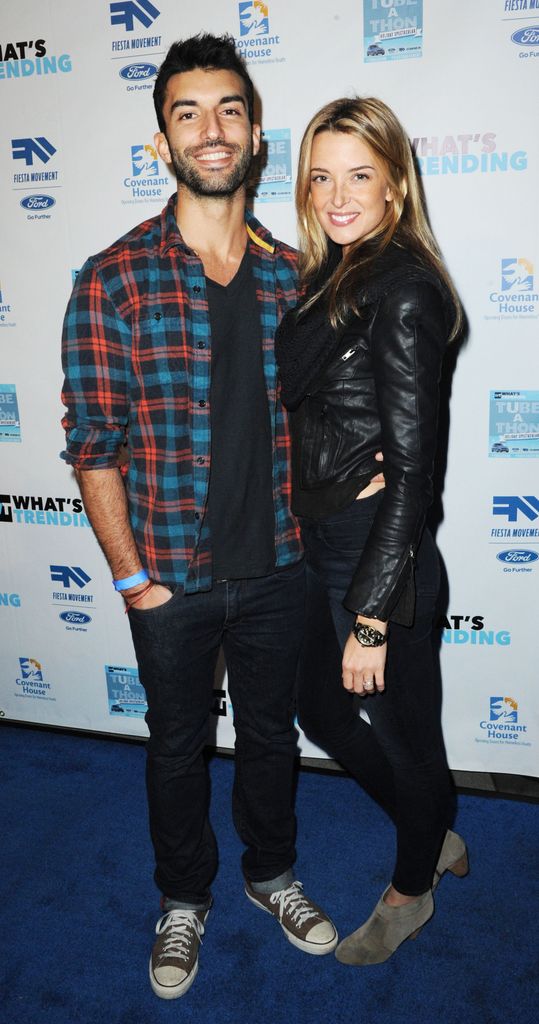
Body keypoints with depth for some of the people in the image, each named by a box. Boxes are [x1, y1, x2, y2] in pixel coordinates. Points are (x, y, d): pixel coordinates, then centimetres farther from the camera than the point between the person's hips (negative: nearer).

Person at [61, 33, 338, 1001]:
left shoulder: (294, 274, 0)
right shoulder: (112, 281, -10)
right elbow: (93, 443, -9)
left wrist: (314, 532, 1)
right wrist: (130, 575, -9)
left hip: (277, 567, 3)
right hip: (173, 576, -2)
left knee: (270, 731, 21)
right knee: (177, 744, 17)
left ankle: (272, 873, 48)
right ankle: (184, 899, 44)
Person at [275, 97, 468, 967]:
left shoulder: (403, 290, -17)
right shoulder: (331, 274, 9)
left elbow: (411, 466, -21)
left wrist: (374, 616, -21)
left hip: (378, 552, -9)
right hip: (324, 542, 10)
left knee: (403, 730, 13)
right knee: (321, 710, 23)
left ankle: (411, 893, 42)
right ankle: (437, 837, 47)